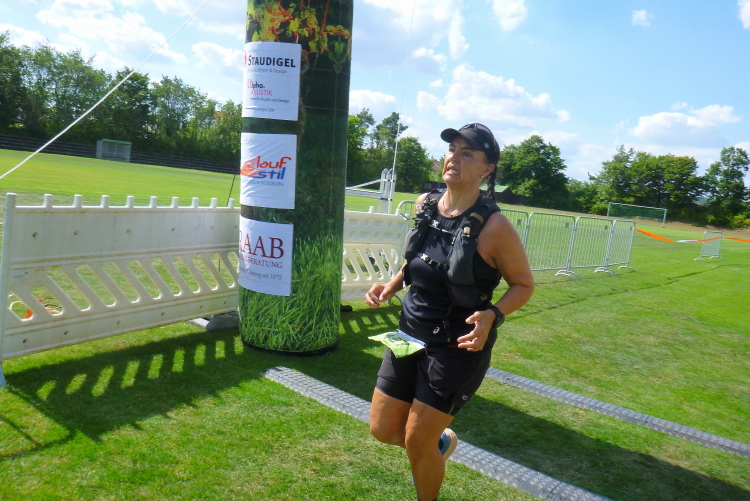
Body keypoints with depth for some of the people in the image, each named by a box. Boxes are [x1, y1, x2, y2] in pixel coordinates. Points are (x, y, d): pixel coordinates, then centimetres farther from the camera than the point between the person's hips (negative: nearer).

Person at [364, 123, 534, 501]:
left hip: (458, 346, -6)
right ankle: (440, 442, 44)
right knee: (382, 429, 12)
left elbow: (523, 284, -7)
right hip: (410, 334, 6)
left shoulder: (493, 226, -18)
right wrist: (391, 285, -1)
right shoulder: (424, 205, 0)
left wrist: (491, 315, -25)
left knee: (417, 441, 1)